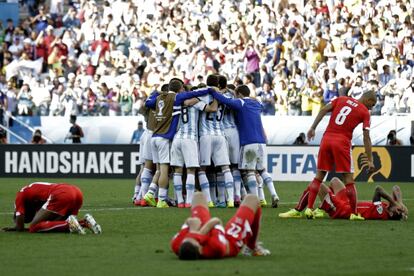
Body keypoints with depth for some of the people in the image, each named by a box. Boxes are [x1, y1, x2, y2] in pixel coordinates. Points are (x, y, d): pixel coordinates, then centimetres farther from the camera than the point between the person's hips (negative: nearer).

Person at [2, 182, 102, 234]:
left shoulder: (21, 194, 17)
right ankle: (85, 222, 4)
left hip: (61, 195, -8)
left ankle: (69, 224, -18)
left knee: (33, 228, -1)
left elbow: (20, 227, 12)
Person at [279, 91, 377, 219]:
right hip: (342, 143, -4)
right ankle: (353, 213, 0)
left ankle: (309, 208, 3)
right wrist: (370, 160, 1)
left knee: (318, 177, 9)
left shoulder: (341, 99, 14)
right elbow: (366, 137, -1)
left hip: (327, 140, 4)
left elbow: (323, 110, 3)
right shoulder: (364, 112, 3)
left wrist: (313, 128, 6)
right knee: (348, 179, 3)